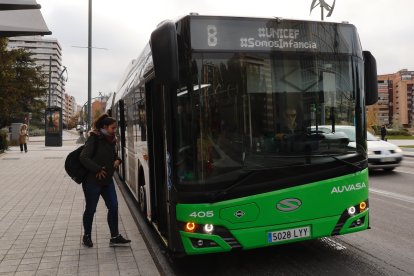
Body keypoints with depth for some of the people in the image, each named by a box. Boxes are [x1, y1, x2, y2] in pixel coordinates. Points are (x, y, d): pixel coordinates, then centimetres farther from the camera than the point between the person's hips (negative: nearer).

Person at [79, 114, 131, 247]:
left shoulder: (110, 140, 8)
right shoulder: (94, 139, -14)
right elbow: (83, 157, -22)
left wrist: (117, 160, 2)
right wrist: (98, 169, -22)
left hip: (107, 180, 7)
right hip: (92, 181, -7)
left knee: (113, 207, 4)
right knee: (90, 209, 7)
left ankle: (115, 236, 13)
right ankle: (87, 236, 25)